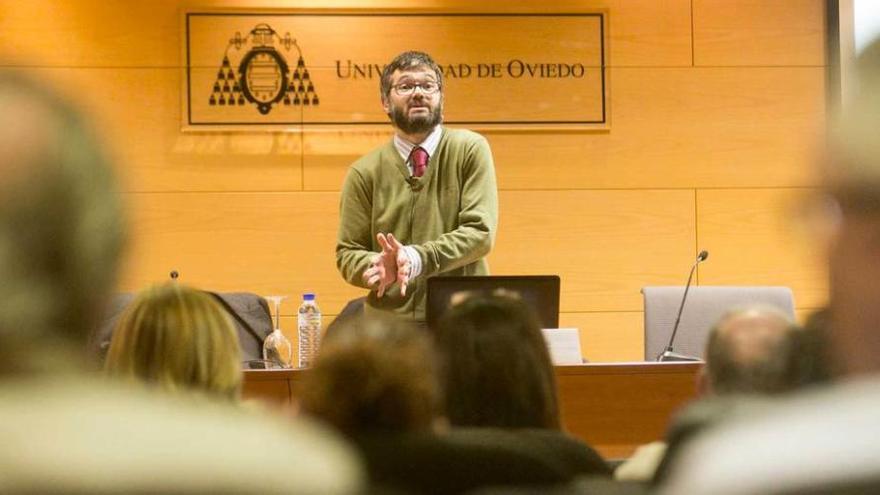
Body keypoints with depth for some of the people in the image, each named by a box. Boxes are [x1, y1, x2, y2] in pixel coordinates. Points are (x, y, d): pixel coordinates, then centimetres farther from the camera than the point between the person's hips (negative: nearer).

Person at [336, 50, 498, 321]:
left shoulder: (470, 149, 0)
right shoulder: (364, 173, 4)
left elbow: (480, 232, -8)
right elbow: (348, 254, 4)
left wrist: (417, 259, -21)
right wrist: (379, 266, -18)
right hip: (389, 324, 1)